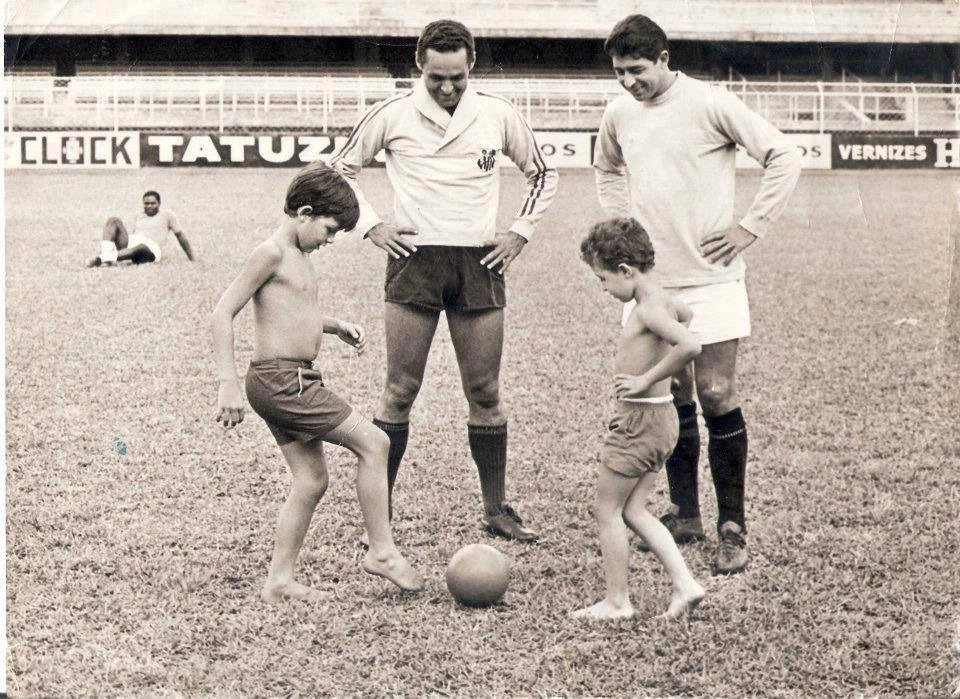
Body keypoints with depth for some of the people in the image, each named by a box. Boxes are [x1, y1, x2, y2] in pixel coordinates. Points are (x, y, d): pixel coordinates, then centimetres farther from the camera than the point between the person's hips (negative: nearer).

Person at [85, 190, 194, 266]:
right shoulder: (139, 217, 30)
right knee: (114, 220, -16)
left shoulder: (167, 214, 17)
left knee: (141, 248, -43)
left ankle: (102, 258, -61)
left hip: (151, 247, -5)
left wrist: (192, 260, 14)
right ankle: (107, 252, -44)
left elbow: (180, 236, 17)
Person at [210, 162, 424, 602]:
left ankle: (279, 581, 14)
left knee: (311, 482, 10)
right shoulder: (272, 252, -13)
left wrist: (337, 327, 17)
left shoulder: (299, 256, 17)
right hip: (280, 380, -10)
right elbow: (223, 313, -16)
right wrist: (228, 383, -20)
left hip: (295, 381, 10)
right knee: (373, 443, -8)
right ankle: (381, 552, -1)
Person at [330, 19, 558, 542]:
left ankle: (497, 509, 12)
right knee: (400, 390, -4)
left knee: (485, 393, 4)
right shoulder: (393, 115, -1)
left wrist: (519, 233, 7)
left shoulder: (497, 116, 4)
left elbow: (543, 176, 18)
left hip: (479, 263, 2)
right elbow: (339, 170, 10)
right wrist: (371, 227, 0)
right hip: (414, 262, -1)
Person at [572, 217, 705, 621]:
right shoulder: (663, 300, 8)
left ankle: (616, 601, 10)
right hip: (661, 420, 9)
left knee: (607, 510, 3)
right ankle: (684, 584, 7)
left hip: (640, 420, -9)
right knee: (634, 511, 14)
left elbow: (690, 345, -37)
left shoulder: (648, 310, -20)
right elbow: (686, 315, 34)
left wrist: (647, 379, -27)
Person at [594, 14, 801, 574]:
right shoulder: (619, 114, 7)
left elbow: (784, 156, -7)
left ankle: (733, 527, 1)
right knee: (672, 399, 9)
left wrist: (751, 227, -8)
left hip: (711, 279, -5)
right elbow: (607, 169, 29)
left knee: (717, 396, -7)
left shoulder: (710, 105, -9)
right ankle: (685, 516, 20)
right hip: (650, 280, 5)